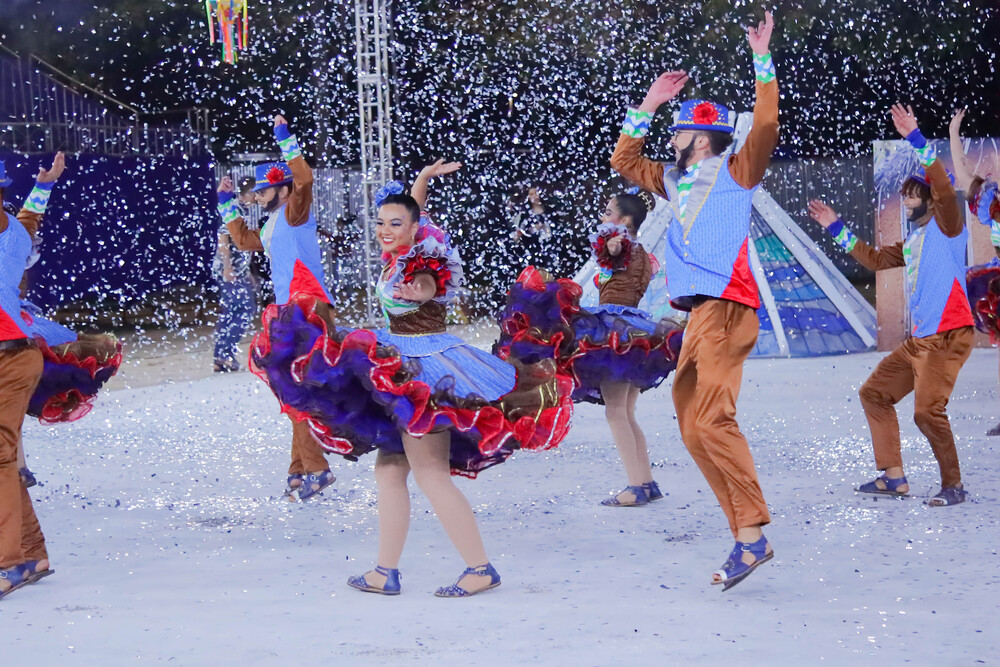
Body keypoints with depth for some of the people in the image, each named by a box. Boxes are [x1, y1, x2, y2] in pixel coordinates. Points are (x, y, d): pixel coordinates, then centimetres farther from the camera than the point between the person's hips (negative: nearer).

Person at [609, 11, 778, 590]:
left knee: (712, 420, -21)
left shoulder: (736, 174, 1)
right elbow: (624, 162, 31)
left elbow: (767, 129, -14)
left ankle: (753, 535, -23)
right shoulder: (677, 183, 21)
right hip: (697, 314, 9)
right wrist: (649, 105, 24)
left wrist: (763, 62, -13)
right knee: (693, 428, 5)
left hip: (727, 310, -9)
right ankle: (746, 534, 5)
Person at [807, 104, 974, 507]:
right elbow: (876, 259, 33)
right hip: (919, 339, 10)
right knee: (873, 393, 11)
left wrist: (915, 139, -25)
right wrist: (835, 228, 33)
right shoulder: (912, 241, 20)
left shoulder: (946, 226, -4)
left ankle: (953, 485, -1)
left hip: (948, 336, -10)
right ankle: (893, 477, 12)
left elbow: (943, 188, -22)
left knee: (928, 410, -18)